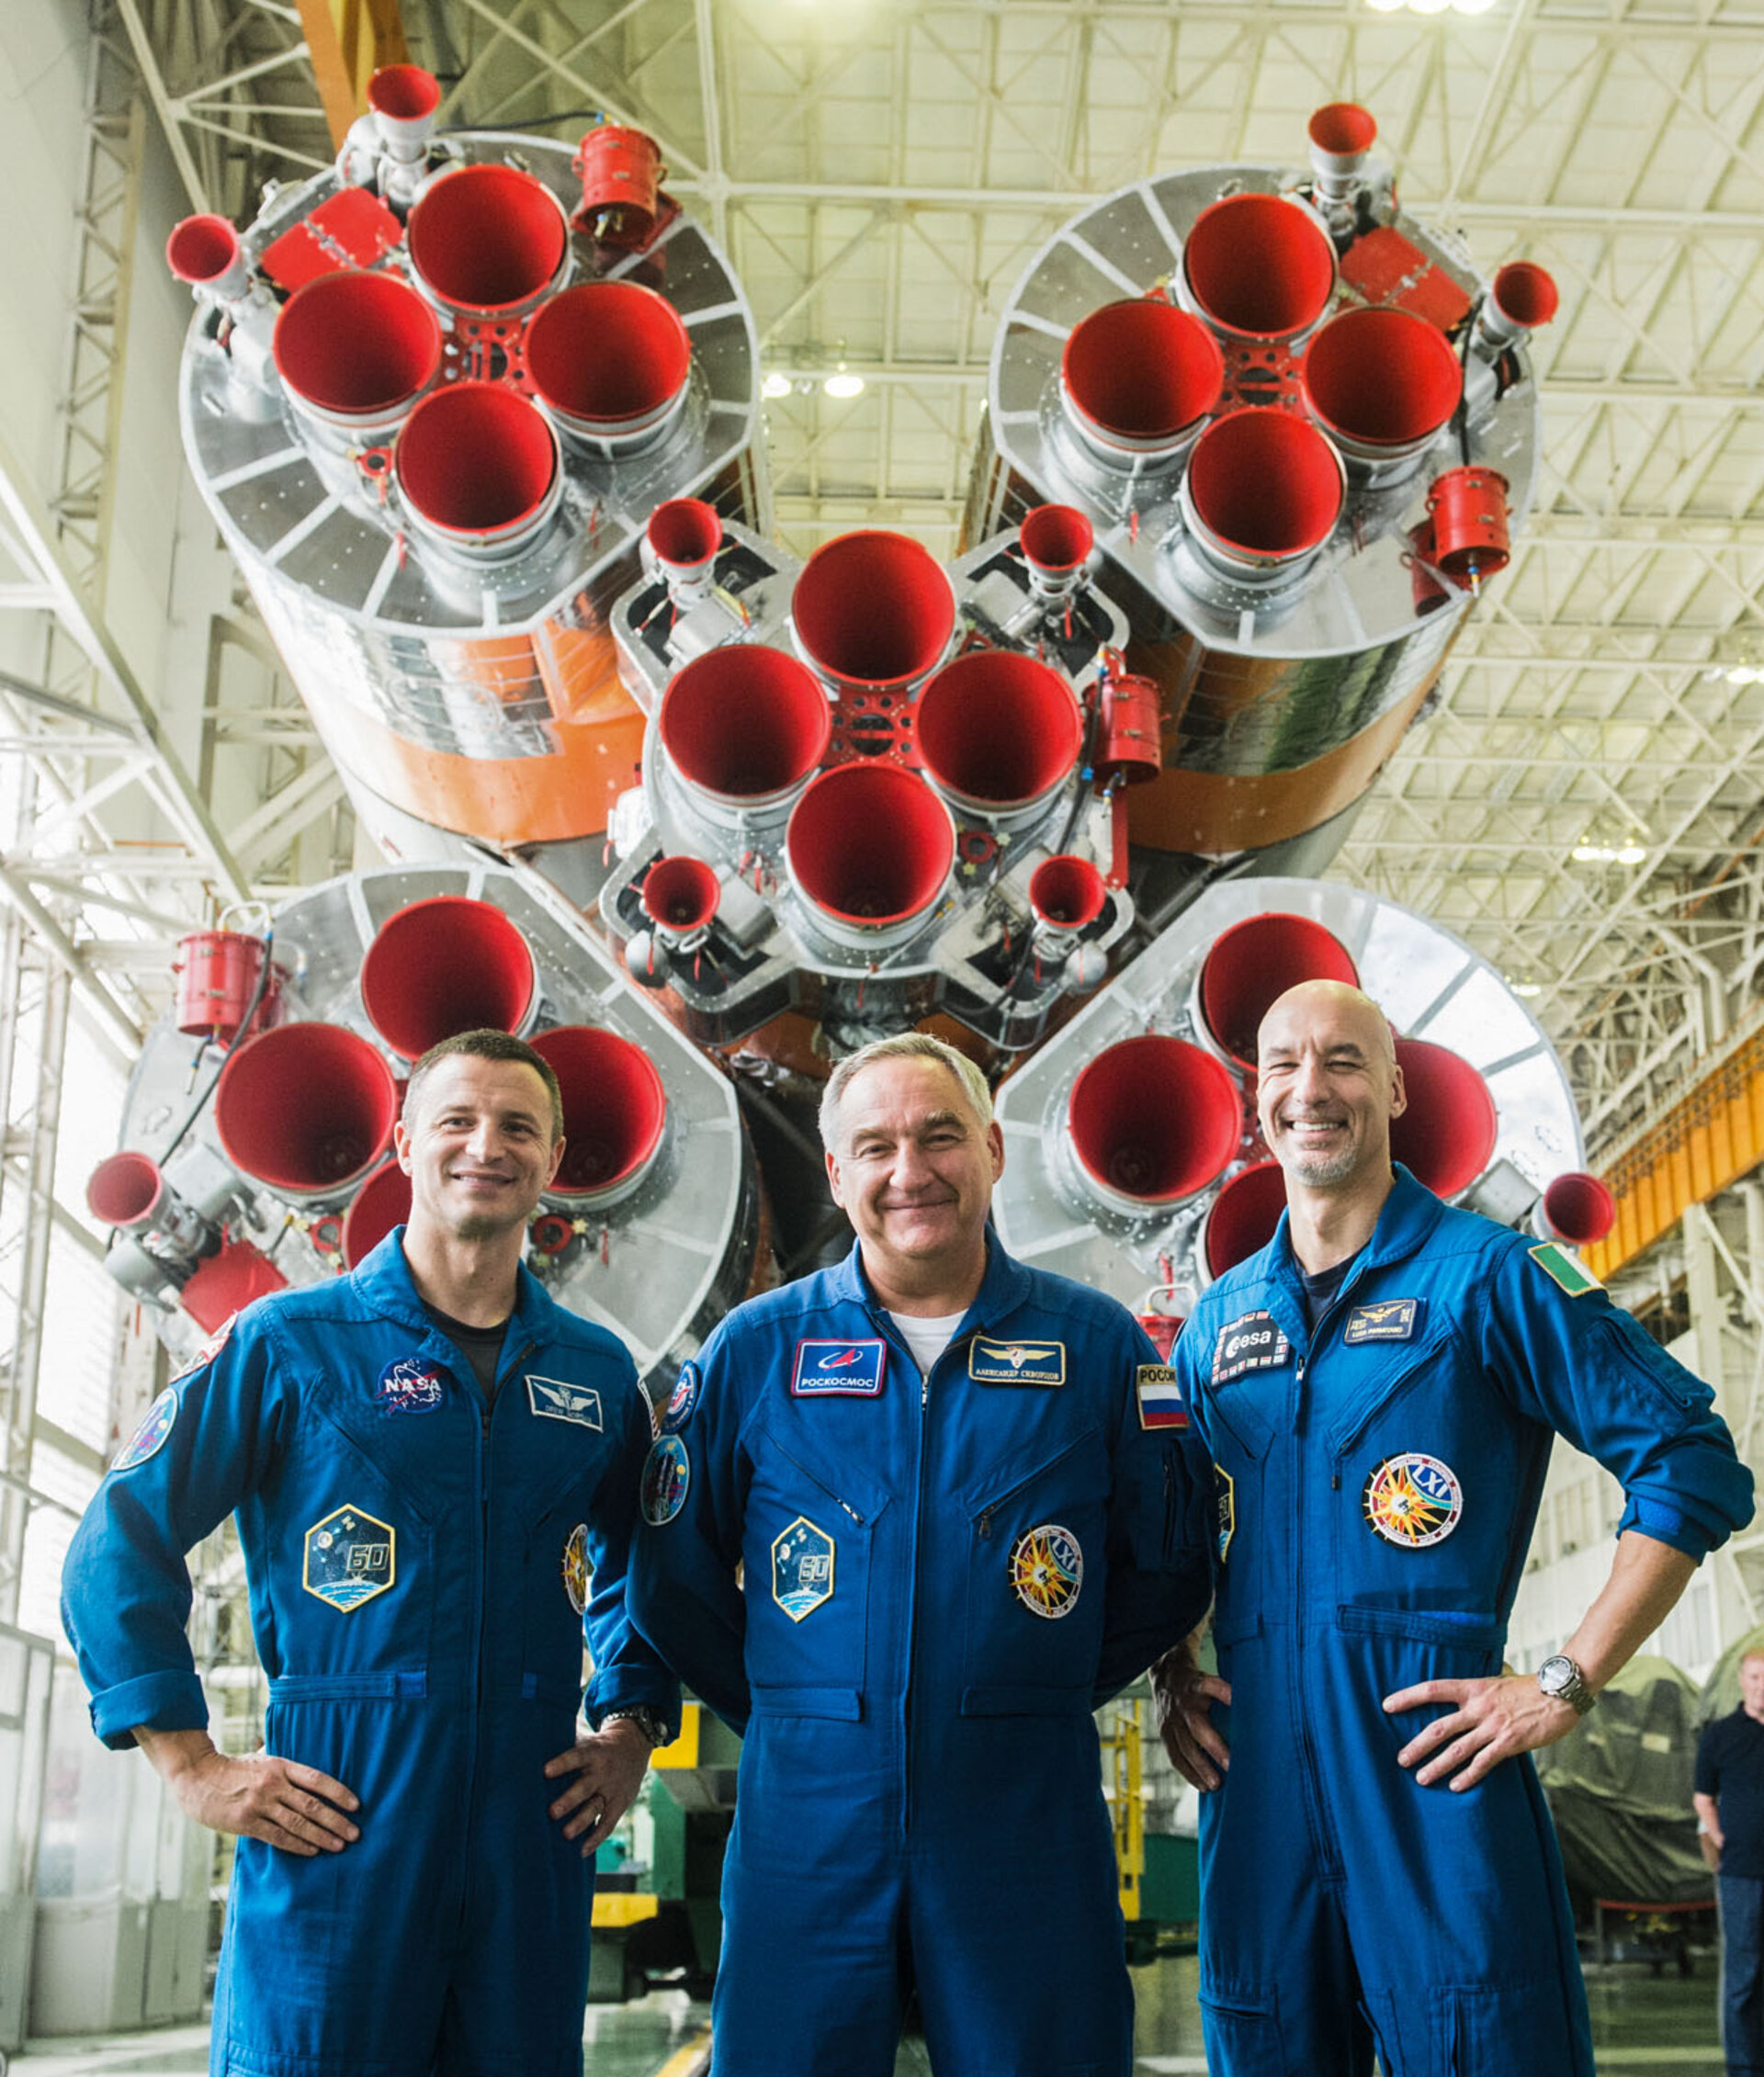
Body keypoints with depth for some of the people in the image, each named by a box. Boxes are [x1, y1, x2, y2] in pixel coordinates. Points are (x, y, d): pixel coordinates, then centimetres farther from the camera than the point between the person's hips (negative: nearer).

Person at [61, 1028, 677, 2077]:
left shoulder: (597, 1371, 9)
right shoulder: (289, 1344, -2)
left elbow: (638, 1563, 25)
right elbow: (119, 1548, -1)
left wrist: (631, 1730, 13)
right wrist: (195, 1766, -6)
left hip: (530, 1827, 4)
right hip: (336, 1822, -3)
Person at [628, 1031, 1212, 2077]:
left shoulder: (1099, 1345, 1)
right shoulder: (755, 1350, 2)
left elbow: (1168, 1574, 7)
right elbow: (674, 1576, 9)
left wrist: (1030, 1702, 5)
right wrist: (788, 1714, 7)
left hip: (1025, 1823, 0)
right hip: (808, 1821, 1)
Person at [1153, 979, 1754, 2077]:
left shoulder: (1489, 1275, -2)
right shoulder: (1220, 1317, 13)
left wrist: (1566, 1684, -10)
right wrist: (1172, 1670, 10)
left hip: (1429, 1755, -5)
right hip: (1256, 1768, 5)